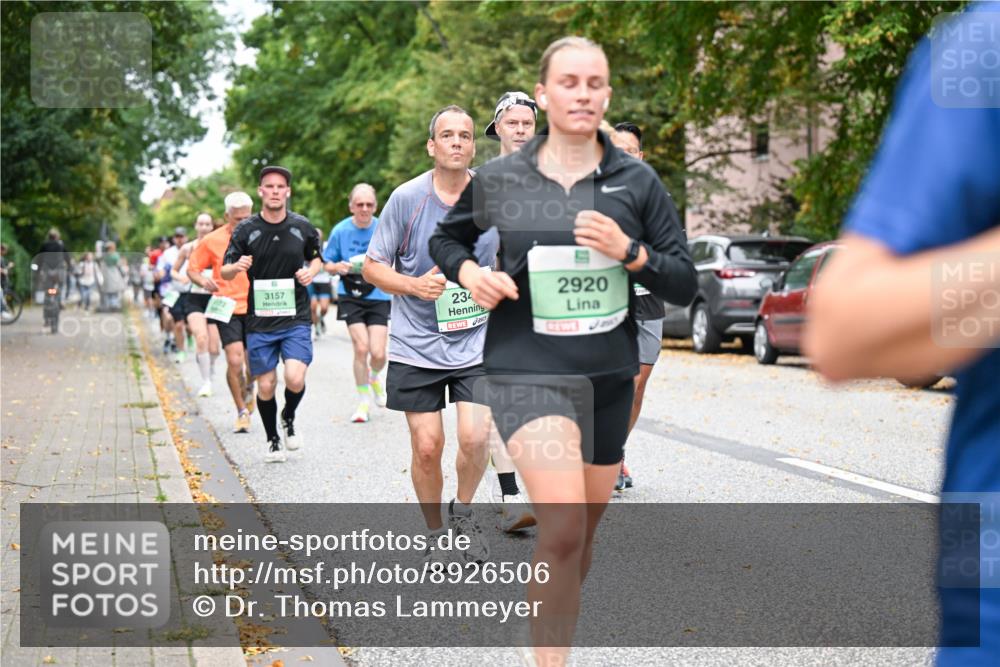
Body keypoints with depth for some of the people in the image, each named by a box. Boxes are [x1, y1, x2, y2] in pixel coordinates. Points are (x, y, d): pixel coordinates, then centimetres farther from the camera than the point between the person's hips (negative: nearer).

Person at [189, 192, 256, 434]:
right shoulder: (212, 241, -1)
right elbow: (192, 269, 6)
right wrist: (203, 281, -15)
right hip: (228, 308, -2)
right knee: (234, 361, -14)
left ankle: (248, 391, 40)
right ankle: (242, 412, 3)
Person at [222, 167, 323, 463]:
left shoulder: (302, 227, 2)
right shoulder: (246, 229, -1)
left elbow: (317, 257, 20)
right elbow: (224, 273, 2)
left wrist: (311, 271, -3)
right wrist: (237, 267, -21)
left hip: (296, 318, 0)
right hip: (259, 321, 0)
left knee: (295, 379, -16)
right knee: (266, 386, 4)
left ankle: (289, 418, 18)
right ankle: (273, 440, 28)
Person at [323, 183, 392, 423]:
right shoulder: (340, 230, -4)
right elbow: (326, 263, 6)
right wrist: (338, 267, -15)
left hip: (379, 297, 0)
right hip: (350, 297, 0)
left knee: (378, 353, -7)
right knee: (361, 348, -12)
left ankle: (375, 376, 31)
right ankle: (364, 399, 9)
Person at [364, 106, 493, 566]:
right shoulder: (407, 198, -7)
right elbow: (372, 267, -2)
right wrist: (415, 285, -18)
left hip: (476, 342, 1)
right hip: (415, 344, -1)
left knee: (475, 436, -13)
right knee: (427, 446, 0)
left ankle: (464, 510, 16)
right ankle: (435, 534, 22)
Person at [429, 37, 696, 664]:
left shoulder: (637, 181, 1)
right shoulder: (498, 179, 0)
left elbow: (684, 285, 2)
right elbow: (447, 237, 17)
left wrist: (630, 252, -16)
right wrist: (468, 272, -4)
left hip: (609, 376, 3)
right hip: (526, 371, -3)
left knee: (585, 528, 15)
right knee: (563, 526, -22)